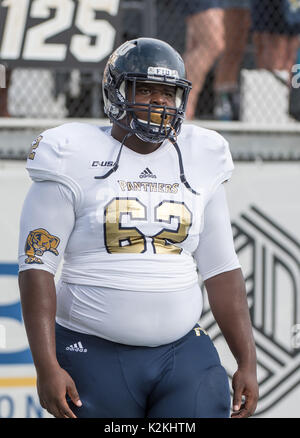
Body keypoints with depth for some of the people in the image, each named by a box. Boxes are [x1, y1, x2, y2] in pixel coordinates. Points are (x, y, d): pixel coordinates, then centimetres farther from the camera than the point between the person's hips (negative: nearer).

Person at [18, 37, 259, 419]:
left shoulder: (198, 164, 9)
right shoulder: (76, 160, -4)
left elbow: (221, 271, 13)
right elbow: (36, 266, -7)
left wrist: (247, 363, 8)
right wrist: (46, 367, -15)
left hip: (182, 354, 3)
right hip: (96, 357, -3)